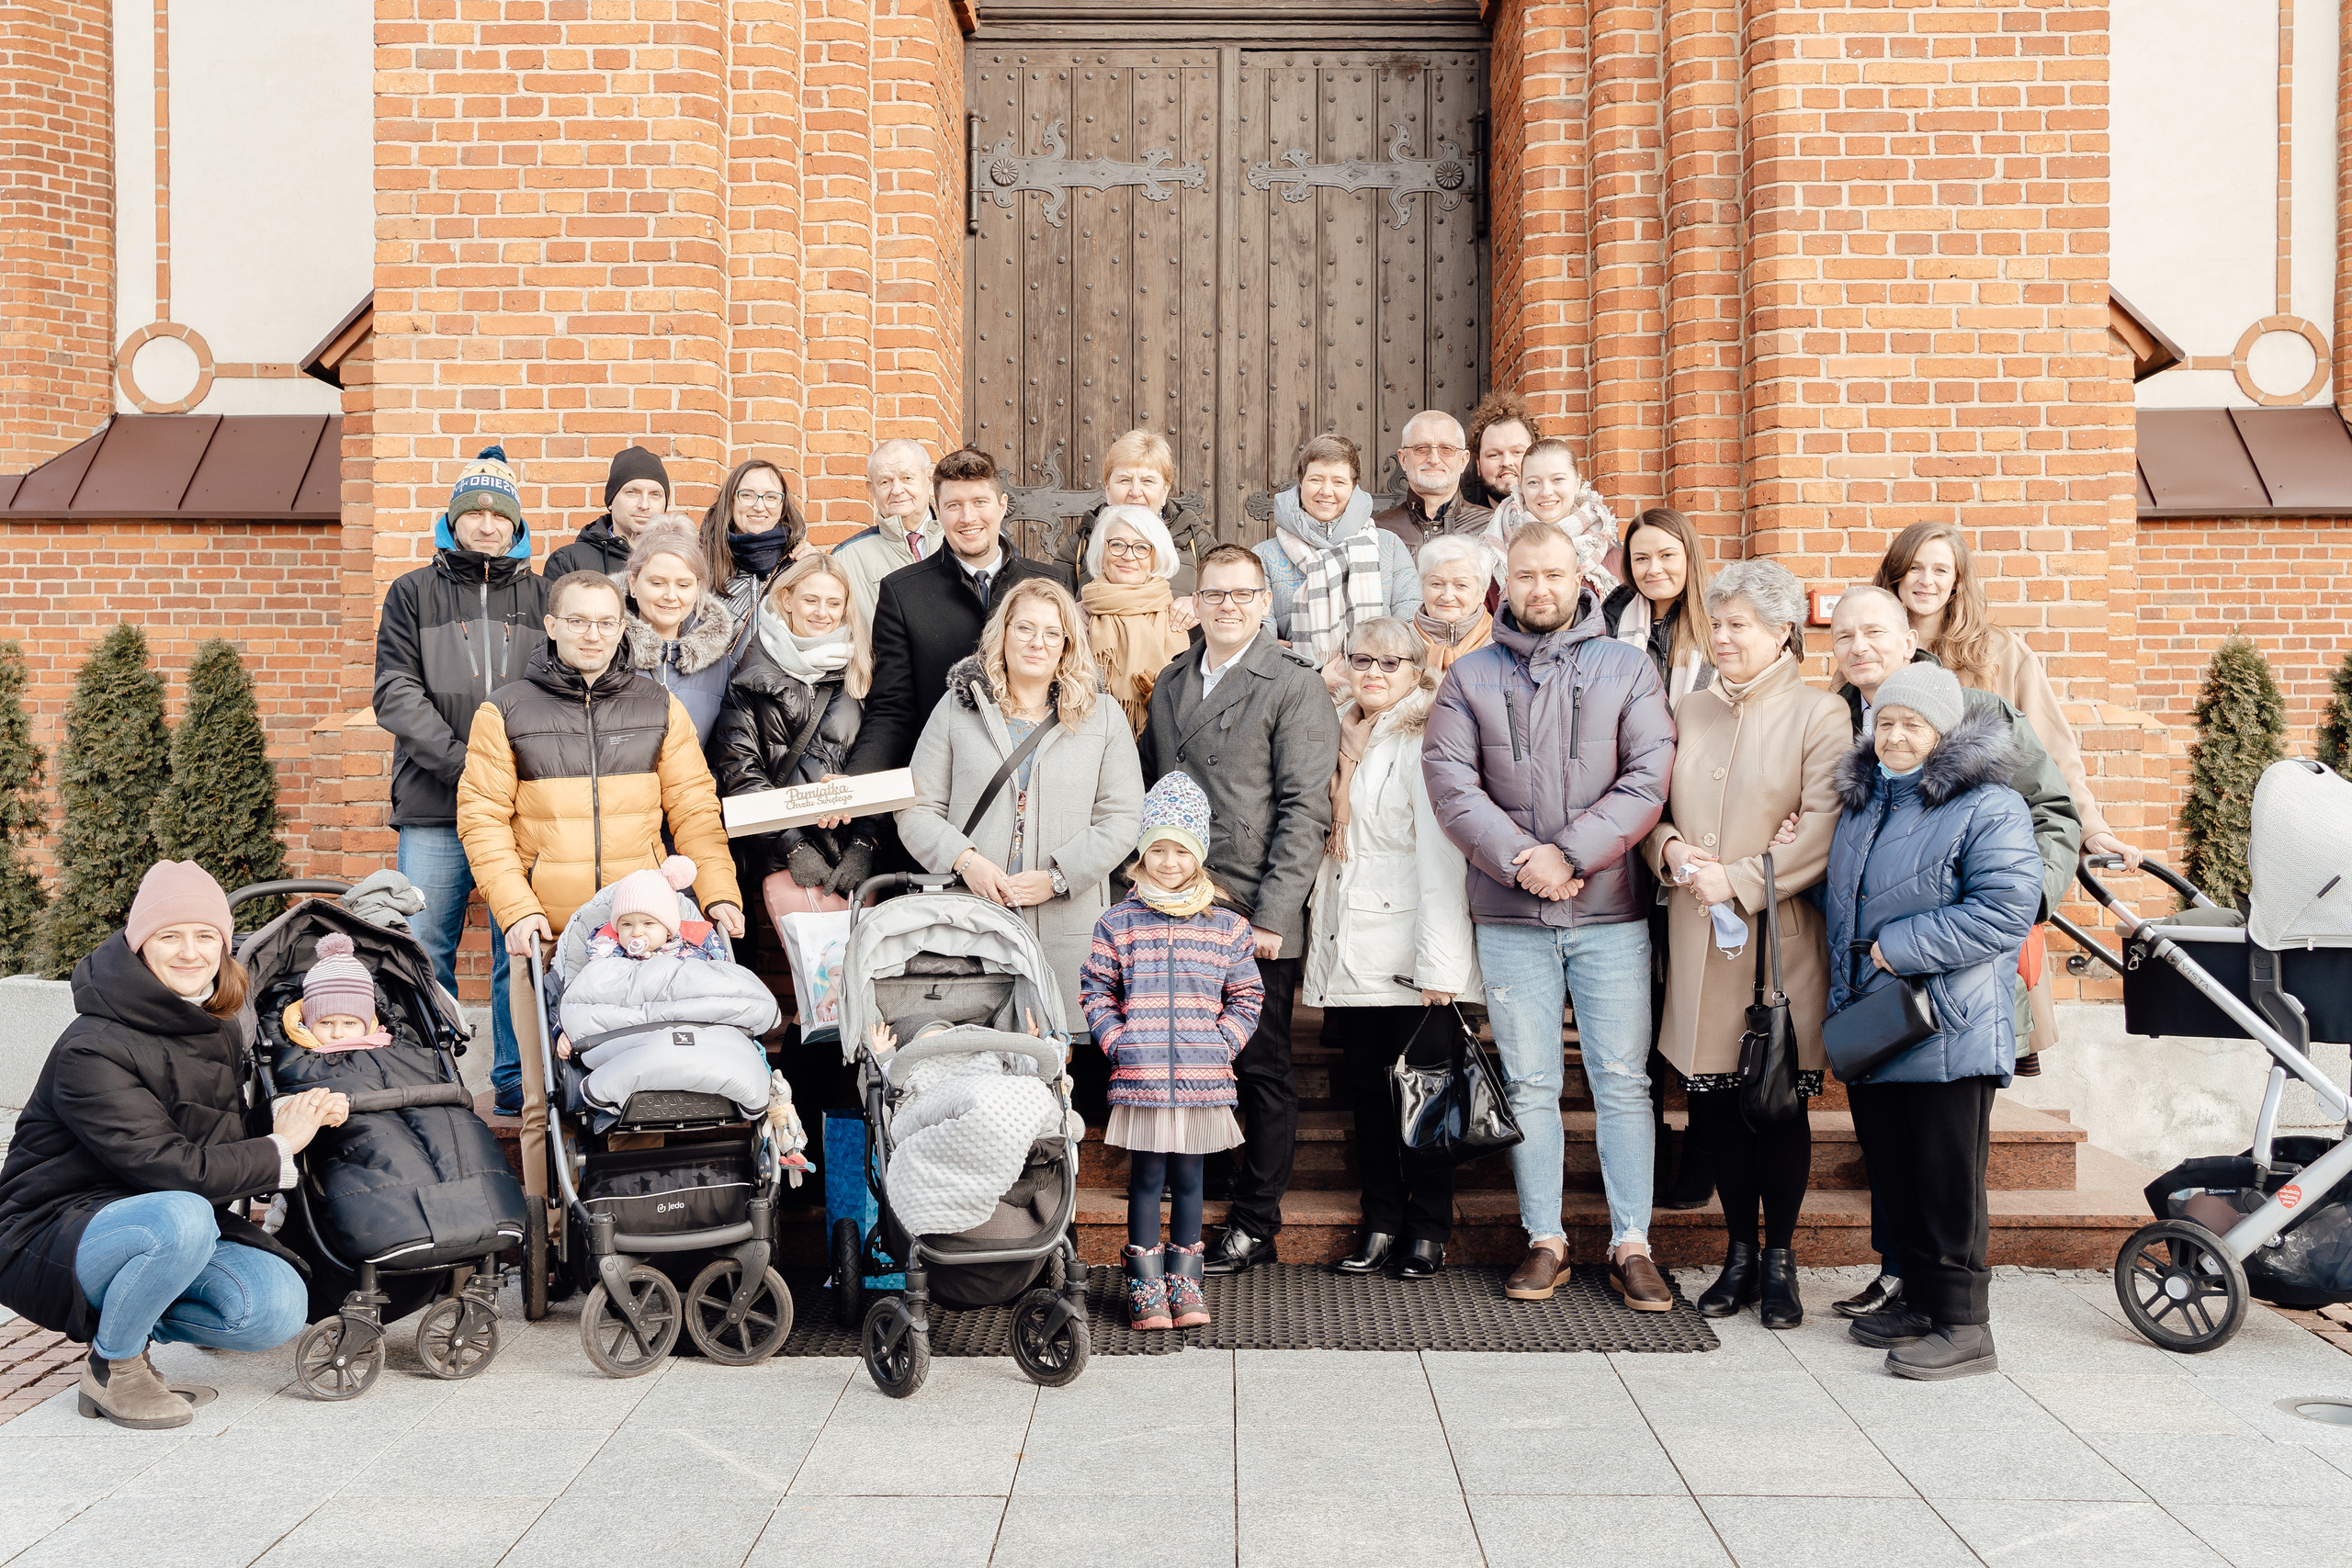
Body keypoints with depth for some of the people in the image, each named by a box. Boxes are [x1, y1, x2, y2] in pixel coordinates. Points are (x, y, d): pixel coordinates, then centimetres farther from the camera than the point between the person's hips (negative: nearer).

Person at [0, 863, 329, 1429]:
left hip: (172, 1223, 7)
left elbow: (229, 1139, 9)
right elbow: (165, 1165, -26)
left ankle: (126, 1317, 9)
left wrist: (296, 1113, -10)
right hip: (51, 1242, -6)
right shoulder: (93, 1050, -20)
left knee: (279, 1308, -17)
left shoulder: (221, 1027, 4)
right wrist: (279, 1148, -16)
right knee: (182, 1220, -38)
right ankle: (111, 1369, -11)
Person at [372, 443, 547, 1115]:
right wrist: (461, 761, -11)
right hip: (433, 808, 0)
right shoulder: (413, 593, 11)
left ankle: (518, 1091, 10)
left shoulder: (542, 597, 14)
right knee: (425, 951, 0)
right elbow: (396, 693, 1)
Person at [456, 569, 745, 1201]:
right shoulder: (506, 711, 6)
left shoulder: (659, 707, 12)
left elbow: (695, 809, 8)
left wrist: (719, 892, -5)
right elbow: (482, 818, 1)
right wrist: (516, 907, -11)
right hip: (546, 934, -1)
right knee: (547, 1095, 1)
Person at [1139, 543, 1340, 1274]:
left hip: (1256, 918, -5)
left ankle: (1254, 1226, 13)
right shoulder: (1171, 684, 15)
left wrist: (1271, 913, -15)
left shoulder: (1296, 686, -4)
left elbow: (1306, 810, -10)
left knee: (1262, 1071, 3)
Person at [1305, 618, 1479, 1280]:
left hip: (1409, 952, -7)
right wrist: (1325, 952, 15)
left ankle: (1429, 1231, 10)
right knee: (1368, 1089, 8)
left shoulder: (1422, 745, -9)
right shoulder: (1345, 741, 15)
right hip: (1351, 951, 7)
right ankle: (1382, 1223, 16)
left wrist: (1439, 964, -18)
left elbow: (1440, 859, -14)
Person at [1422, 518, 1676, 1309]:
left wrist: (1571, 854, -14)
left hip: (1610, 908, -1)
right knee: (1530, 1084, 7)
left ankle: (1631, 1246, 10)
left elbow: (1648, 778, -4)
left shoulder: (1626, 669, 6)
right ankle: (1545, 1240, 17)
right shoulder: (1470, 677, 8)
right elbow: (1449, 783, -2)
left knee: (1623, 1080, 1)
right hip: (1508, 916, 1)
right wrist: (1520, 857, -14)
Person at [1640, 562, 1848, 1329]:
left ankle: (1780, 1260, 18)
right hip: (1698, 936, 4)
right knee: (1715, 1100, 8)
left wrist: (1739, 880, -16)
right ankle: (1740, 1252, 22)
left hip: (1779, 935, -4)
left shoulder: (1819, 714, -3)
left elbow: (1823, 830, -12)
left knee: (1778, 1101, 3)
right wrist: (1669, 848, -6)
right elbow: (1653, 803, 16)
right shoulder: (1690, 712, 13)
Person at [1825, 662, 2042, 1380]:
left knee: (1948, 1181, -3)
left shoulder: (1989, 807, -10)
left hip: (1950, 1031, -8)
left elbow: (2004, 911, -20)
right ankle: (1920, 1300, 28)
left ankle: (1963, 1325, 6)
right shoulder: (1861, 804, 16)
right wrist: (1844, 1000, 18)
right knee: (1895, 1176, 15)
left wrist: (1900, 949, -18)